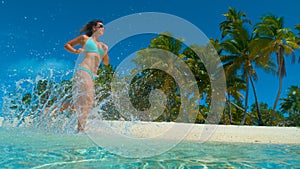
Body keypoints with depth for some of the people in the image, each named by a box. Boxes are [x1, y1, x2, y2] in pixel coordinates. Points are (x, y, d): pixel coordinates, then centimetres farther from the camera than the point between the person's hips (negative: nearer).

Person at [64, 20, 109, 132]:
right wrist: (75, 51, -4)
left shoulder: (101, 45, 24)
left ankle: (80, 129, 12)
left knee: (88, 104, 3)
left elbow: (106, 63, 25)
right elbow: (67, 45, 15)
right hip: (83, 72, -6)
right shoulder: (85, 38, 11)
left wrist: (105, 52, 8)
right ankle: (81, 129, -10)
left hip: (92, 76, 6)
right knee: (86, 100, -14)